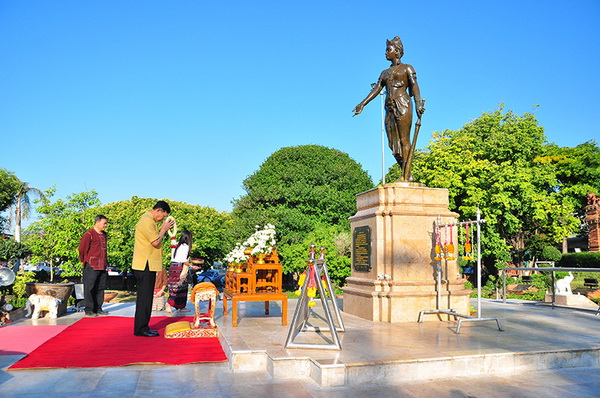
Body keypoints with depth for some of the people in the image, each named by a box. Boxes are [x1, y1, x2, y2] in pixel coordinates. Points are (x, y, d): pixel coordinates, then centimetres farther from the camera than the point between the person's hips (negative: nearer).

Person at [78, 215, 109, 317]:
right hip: (91, 267, -8)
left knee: (100, 288, 11)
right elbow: (82, 248, -7)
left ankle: (98, 309, 19)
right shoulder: (89, 234, -9)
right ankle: (89, 310, 5)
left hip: (102, 267, 8)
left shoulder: (104, 235, 16)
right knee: (89, 289, -1)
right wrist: (84, 261, 2)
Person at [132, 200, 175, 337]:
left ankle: (143, 327, 21)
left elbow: (155, 239, 19)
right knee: (144, 297, -5)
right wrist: (164, 229, -6)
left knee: (146, 297, 14)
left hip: (147, 266, 11)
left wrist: (164, 229, 10)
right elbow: (156, 242, -19)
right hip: (145, 266, -11)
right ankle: (141, 329, 1)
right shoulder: (147, 221, -15)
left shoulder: (149, 220, 18)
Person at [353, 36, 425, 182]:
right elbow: (376, 89, 15)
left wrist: (418, 104, -19)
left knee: (404, 140, -12)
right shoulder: (385, 72, 25)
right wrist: (362, 104, 2)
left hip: (403, 105, -6)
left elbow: (414, 86, -3)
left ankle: (406, 175, -16)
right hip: (390, 108, 6)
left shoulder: (407, 68, 10)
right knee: (393, 144, -2)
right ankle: (407, 175, 2)